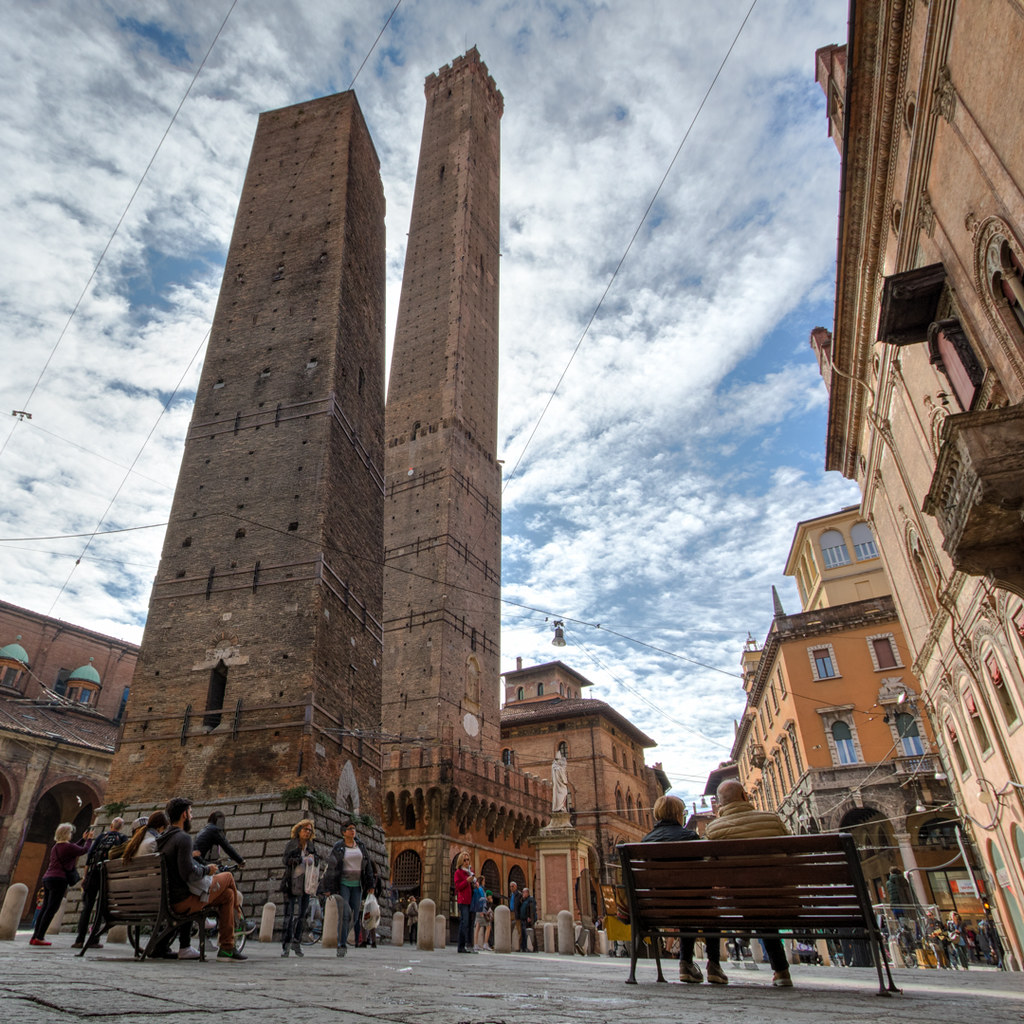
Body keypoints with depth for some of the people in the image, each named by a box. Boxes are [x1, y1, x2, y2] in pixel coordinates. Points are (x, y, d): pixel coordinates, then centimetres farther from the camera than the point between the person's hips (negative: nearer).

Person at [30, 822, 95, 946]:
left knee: (45, 908, 11)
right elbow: (84, 850, 1)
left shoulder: (56, 846, 17)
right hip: (59, 879, -9)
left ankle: (35, 936, 11)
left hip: (47, 878, 9)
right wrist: (89, 839, 15)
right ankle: (39, 937, -9)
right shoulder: (67, 846, -10)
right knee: (52, 909, -6)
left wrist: (83, 839, 34)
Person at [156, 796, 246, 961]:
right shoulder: (183, 838, -20)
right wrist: (207, 870, -9)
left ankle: (227, 949, 19)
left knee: (228, 894, 16)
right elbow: (188, 874, -26)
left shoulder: (162, 839, 11)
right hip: (184, 901, -10)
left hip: (169, 900, 10)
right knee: (227, 877, 2)